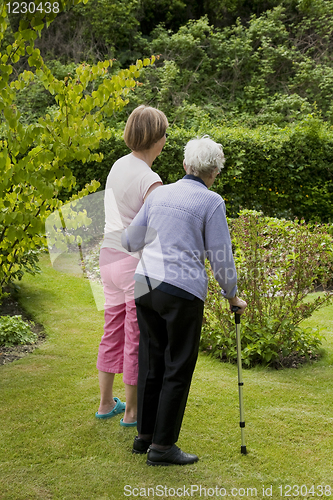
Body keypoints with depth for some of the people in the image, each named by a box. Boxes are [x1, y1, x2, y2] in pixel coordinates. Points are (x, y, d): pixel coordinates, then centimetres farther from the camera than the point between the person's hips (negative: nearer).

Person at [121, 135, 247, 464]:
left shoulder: (160, 193, 11)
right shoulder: (211, 202, -4)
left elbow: (131, 241, 16)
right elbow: (220, 255, -4)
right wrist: (232, 295, 10)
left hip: (144, 285, 6)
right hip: (182, 291, -6)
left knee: (151, 361, 16)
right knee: (178, 368, 6)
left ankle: (145, 435, 28)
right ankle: (162, 446, 14)